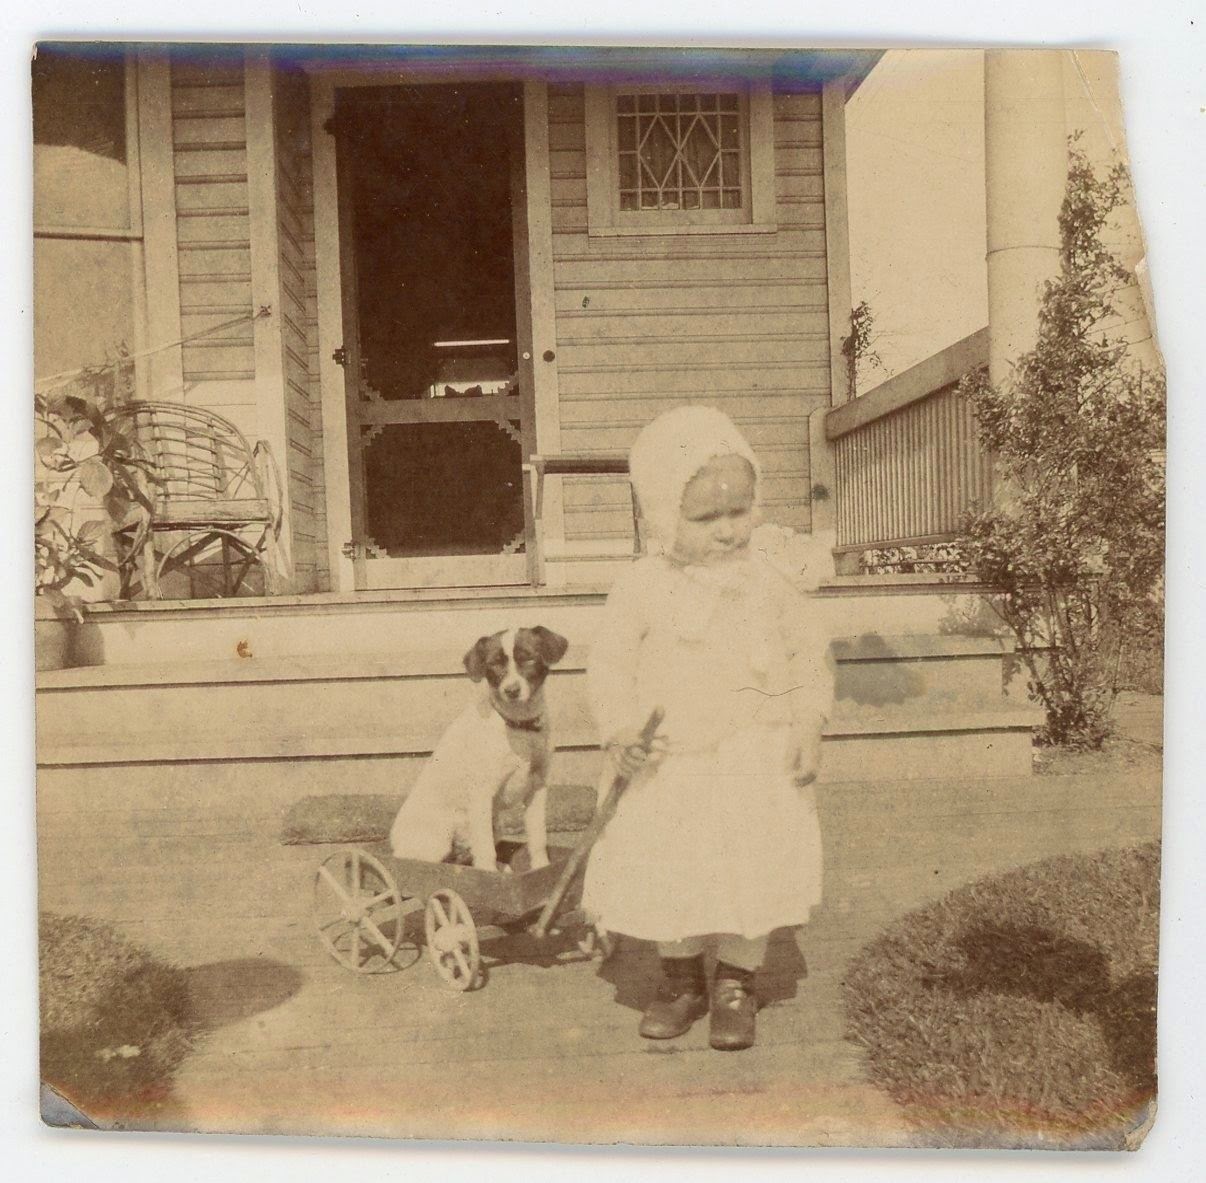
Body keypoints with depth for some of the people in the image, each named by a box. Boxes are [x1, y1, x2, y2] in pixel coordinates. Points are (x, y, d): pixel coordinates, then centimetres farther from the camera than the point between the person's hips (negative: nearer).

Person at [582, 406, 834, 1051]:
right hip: (669, 763, -1)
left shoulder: (765, 581, -1)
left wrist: (807, 725, -2)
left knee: (752, 875, 4)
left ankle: (735, 984, 28)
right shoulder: (641, 588, -8)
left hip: (756, 761, 1)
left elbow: (809, 652, 7)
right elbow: (609, 664, -2)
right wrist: (621, 732, -14)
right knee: (666, 877, 7)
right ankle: (680, 977, 34)